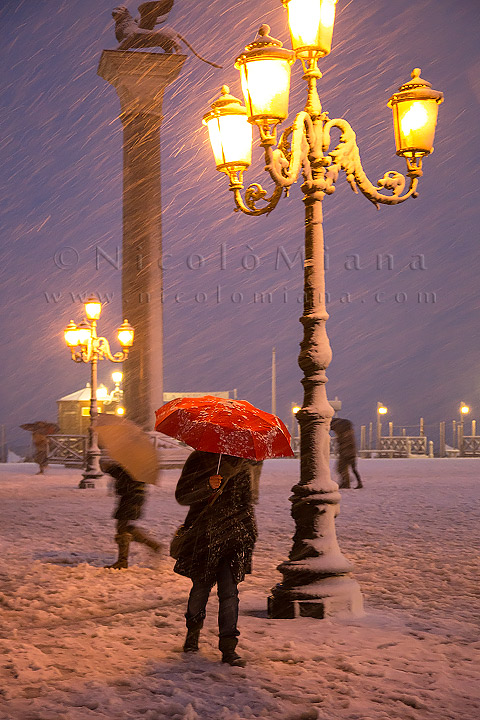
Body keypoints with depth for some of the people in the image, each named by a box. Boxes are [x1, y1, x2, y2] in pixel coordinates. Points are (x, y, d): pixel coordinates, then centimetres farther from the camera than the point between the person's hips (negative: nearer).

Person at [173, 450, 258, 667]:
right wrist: (208, 485, -26)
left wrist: (250, 530, 13)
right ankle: (193, 632, 36)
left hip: (233, 535, 1)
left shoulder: (243, 463, 7)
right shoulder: (198, 460, -1)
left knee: (229, 591, -6)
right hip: (203, 535, -1)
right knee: (200, 588, 8)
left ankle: (228, 647, -1)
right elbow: (181, 496, -11)